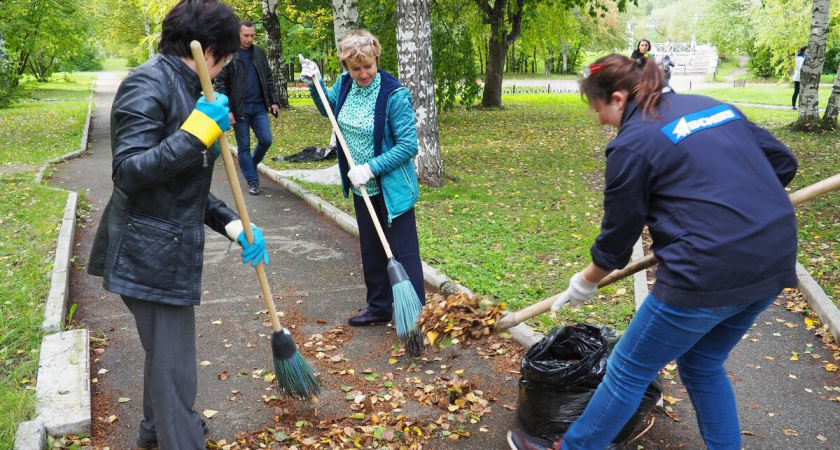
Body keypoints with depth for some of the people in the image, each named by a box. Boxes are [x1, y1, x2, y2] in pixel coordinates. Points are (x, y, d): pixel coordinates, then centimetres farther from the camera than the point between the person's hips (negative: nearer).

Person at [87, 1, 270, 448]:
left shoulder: (184, 87, 12)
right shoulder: (148, 84, -16)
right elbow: (129, 172, -25)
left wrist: (234, 226, 6)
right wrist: (199, 131, -27)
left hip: (171, 247, 10)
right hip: (150, 253, -10)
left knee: (164, 350, 26)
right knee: (173, 363, 0)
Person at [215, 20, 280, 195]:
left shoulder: (259, 52, 9)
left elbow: (268, 78, 15)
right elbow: (220, 83, -6)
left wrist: (274, 101, 6)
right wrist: (226, 110, -12)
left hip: (259, 106, 4)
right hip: (239, 108, -4)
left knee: (266, 140, 0)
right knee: (244, 146, 3)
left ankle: (252, 164, 29)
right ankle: (252, 181, 12)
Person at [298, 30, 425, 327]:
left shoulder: (394, 94, -21)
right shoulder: (345, 84, -1)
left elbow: (409, 145, -22)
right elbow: (329, 108, 22)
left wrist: (371, 167, -26)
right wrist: (315, 84, 4)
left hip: (392, 188, -7)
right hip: (362, 187, 7)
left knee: (403, 252, -1)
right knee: (371, 250, 18)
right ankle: (379, 308, 34)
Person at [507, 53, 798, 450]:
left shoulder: (633, 143, -8)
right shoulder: (715, 106, 13)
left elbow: (617, 236, 0)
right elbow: (783, 162, 15)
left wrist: (584, 284, 15)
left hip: (709, 276, -8)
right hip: (775, 263, 8)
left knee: (628, 372, 10)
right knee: (703, 366, 26)